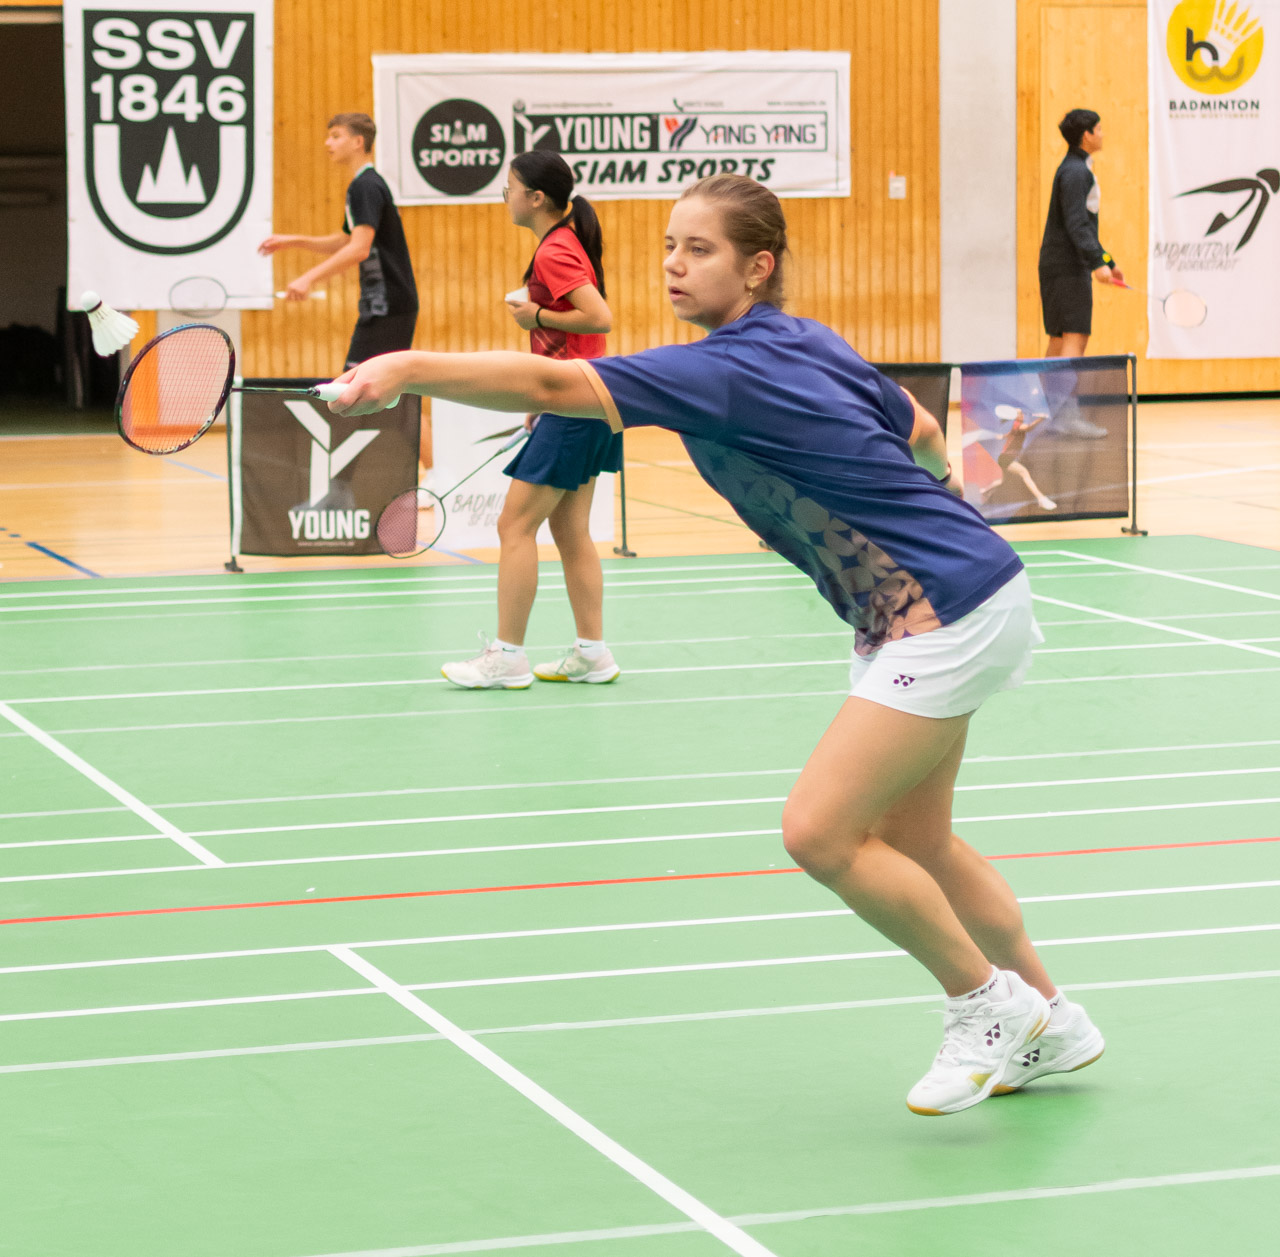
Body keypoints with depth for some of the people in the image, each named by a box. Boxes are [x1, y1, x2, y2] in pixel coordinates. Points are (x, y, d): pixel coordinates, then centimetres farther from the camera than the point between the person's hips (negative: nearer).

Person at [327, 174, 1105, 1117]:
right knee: (910, 841, 16)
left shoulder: (731, 370, -21)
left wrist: (411, 370, -36)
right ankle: (1052, 1024, 31)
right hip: (926, 614, 10)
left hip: (948, 610, -10)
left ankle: (990, 1003, 4)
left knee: (820, 834, -12)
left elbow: (558, 385, -31)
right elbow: (925, 437, 20)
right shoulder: (811, 344, 7)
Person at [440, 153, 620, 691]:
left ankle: (507, 656, -2)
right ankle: (592, 653, 13)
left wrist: (537, 316, -15)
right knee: (570, 532, 11)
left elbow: (600, 317, -27)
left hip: (573, 405, -10)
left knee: (516, 525, -6)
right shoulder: (563, 243, 15)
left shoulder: (554, 252, -15)